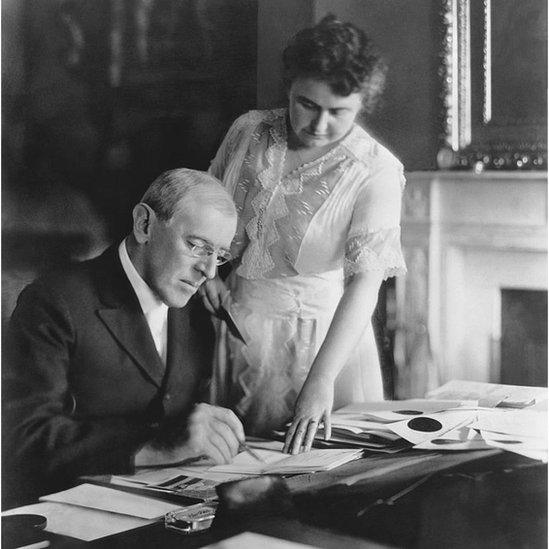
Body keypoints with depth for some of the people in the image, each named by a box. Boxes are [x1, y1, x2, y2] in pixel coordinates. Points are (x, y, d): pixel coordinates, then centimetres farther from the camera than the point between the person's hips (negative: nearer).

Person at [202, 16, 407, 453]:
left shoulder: (376, 171, -15)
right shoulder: (248, 132, -2)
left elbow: (366, 282, -21)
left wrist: (321, 379, -30)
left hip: (323, 335, -3)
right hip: (234, 326, 3)